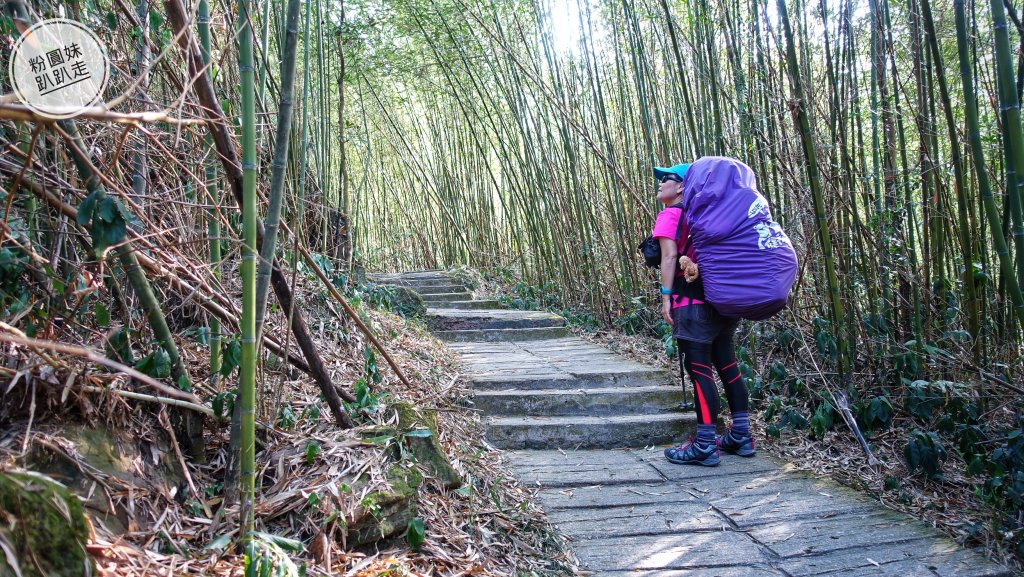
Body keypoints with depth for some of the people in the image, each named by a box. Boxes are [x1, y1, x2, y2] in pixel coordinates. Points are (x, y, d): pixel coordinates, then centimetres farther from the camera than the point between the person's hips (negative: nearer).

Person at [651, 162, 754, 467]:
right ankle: (741, 436, 18)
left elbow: (669, 255, -13)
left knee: (699, 370, -7)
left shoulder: (669, 215, -3)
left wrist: (666, 295, -13)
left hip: (692, 303, -8)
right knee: (727, 366, 12)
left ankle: (705, 445, -6)